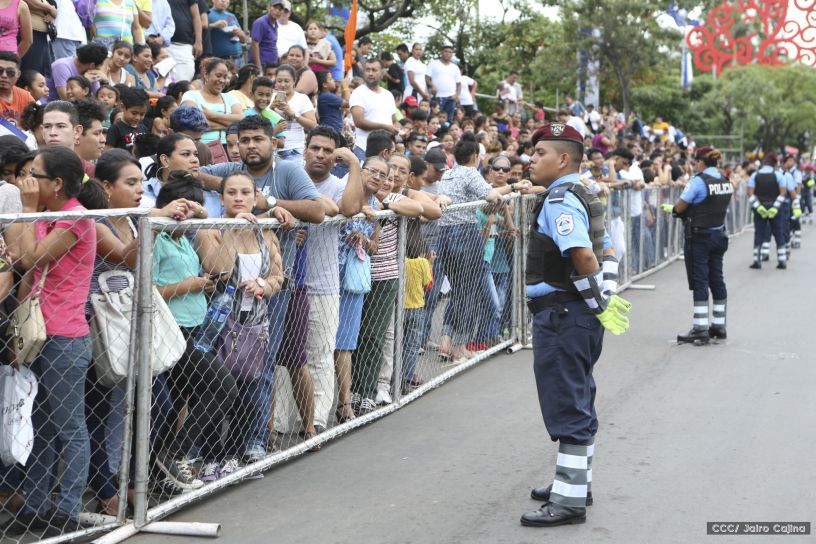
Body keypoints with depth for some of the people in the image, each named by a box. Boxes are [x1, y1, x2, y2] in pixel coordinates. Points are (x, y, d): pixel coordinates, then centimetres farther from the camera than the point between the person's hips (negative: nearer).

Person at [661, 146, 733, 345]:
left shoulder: (698, 181, -16)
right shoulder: (726, 181, 7)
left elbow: (680, 208, -14)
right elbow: (722, 207, 12)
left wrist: (669, 208, 8)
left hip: (699, 237, -7)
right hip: (719, 235, 7)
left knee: (699, 282, -4)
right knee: (716, 279, 14)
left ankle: (701, 329, -4)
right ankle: (718, 325, 20)